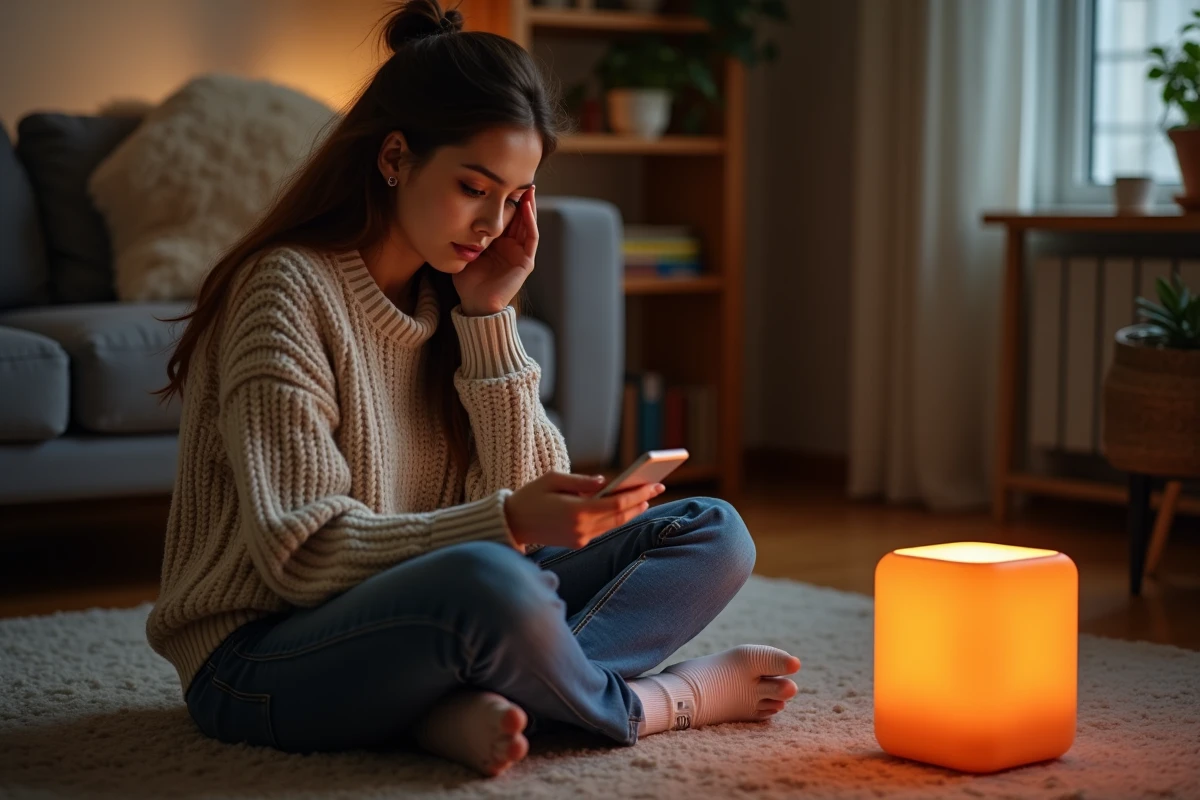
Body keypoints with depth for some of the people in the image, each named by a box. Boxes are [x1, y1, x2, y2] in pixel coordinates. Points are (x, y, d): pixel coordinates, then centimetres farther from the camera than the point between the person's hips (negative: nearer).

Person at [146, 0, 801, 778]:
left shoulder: (454, 298, 8)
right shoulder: (289, 291, -14)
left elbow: (531, 496, 0)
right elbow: (302, 554, -20)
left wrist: (491, 318, -7)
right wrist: (507, 524, -31)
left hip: (430, 625, 8)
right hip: (263, 659, -8)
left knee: (714, 533, -2)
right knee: (489, 580, -40)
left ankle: (475, 704, -23)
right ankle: (648, 704, -9)